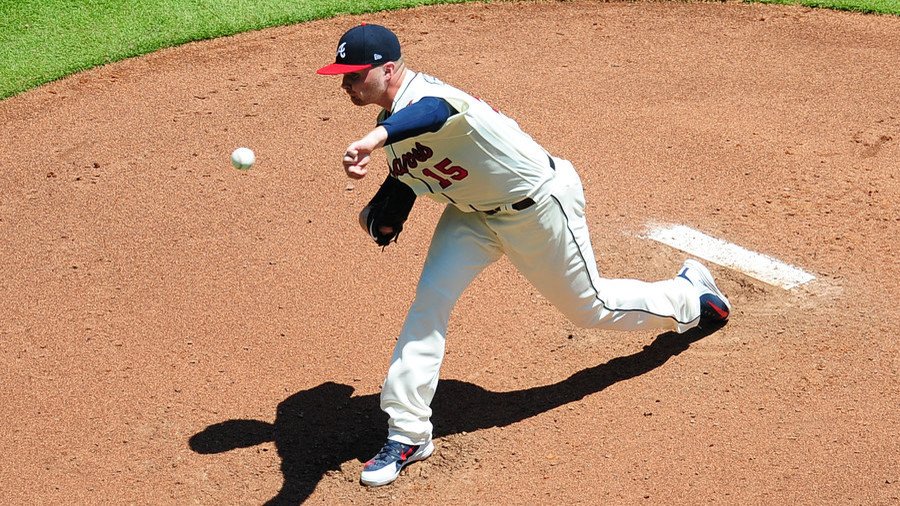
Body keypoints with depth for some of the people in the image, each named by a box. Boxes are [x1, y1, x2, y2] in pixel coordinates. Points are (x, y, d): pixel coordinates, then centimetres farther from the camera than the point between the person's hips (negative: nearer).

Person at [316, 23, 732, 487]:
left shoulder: (421, 96, -34)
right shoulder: (394, 117, -3)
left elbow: (436, 112, -60)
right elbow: (407, 171, 13)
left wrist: (376, 137, -79)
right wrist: (380, 212, -7)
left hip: (539, 207, -8)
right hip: (475, 213, 8)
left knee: (590, 306, 10)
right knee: (431, 298, -9)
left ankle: (690, 295, 40)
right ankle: (408, 432, -1)